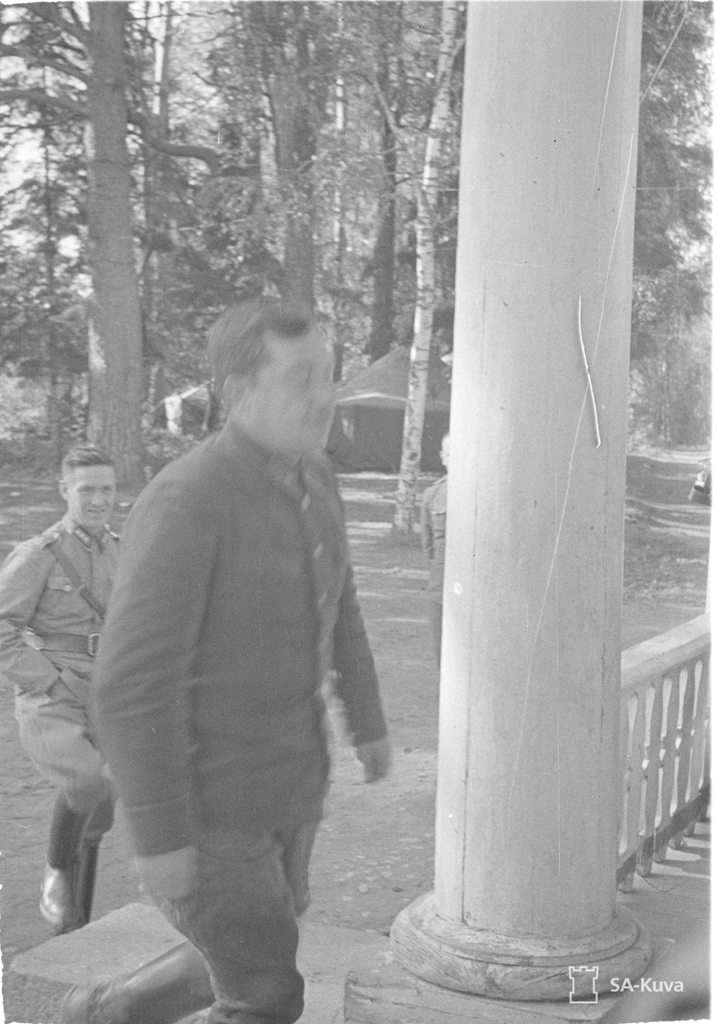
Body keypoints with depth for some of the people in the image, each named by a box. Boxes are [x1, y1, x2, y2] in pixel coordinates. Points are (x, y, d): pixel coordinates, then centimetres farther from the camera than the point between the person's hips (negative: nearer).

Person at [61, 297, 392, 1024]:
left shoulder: (309, 476, 1)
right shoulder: (185, 502, -27)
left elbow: (333, 605, 17)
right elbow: (134, 683, -27)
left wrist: (368, 720, 25)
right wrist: (159, 837, -24)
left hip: (283, 780, 9)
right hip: (204, 797, -9)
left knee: (250, 961, 24)